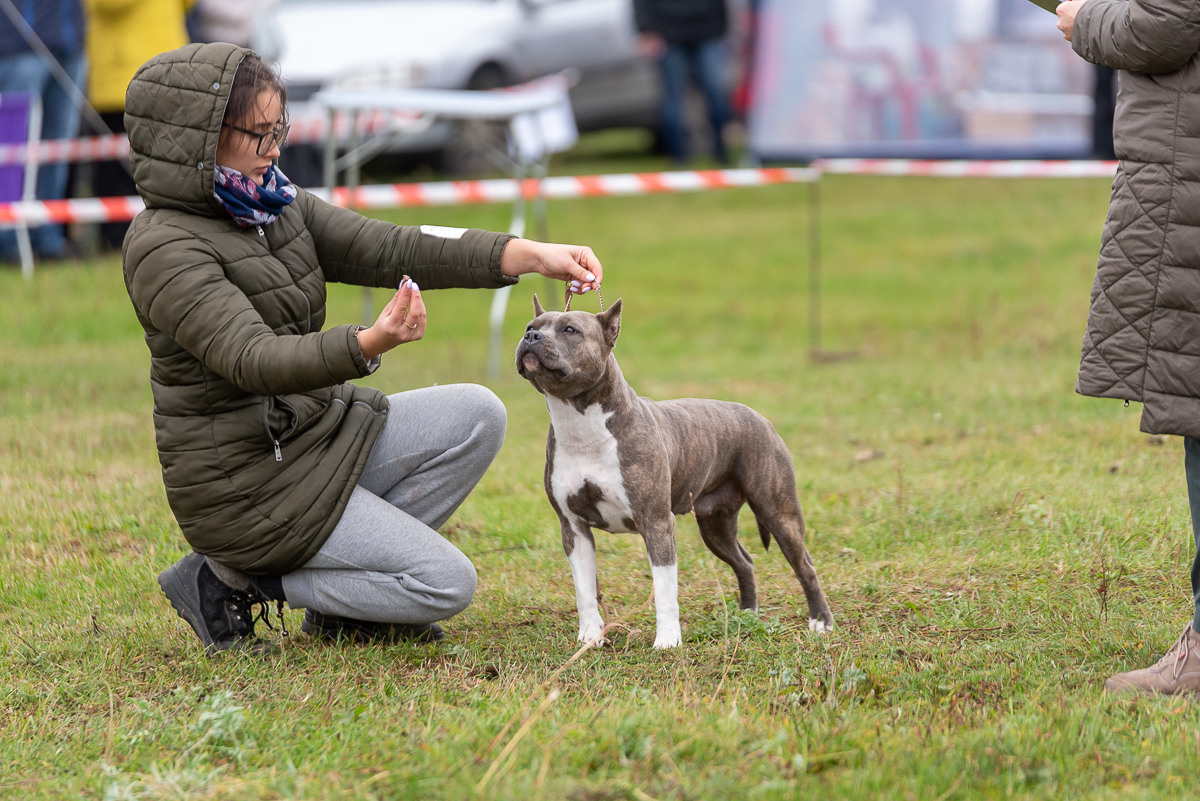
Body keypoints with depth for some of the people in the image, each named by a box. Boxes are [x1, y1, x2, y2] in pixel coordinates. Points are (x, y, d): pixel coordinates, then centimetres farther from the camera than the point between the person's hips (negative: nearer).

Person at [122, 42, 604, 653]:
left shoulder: (275, 207, 6)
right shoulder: (165, 247, -20)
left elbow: (390, 249, -1)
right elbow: (254, 361, -32)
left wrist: (530, 254, -13)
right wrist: (372, 344, -49)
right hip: (246, 482, -9)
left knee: (476, 416, -3)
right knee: (445, 584, -12)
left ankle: (343, 599, 4)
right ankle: (235, 579, -1)